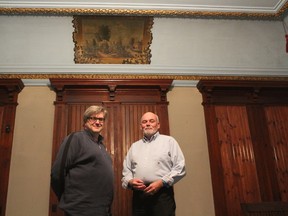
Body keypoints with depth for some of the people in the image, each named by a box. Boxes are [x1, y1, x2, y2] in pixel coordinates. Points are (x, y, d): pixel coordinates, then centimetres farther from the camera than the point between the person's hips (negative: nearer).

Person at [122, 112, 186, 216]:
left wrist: (161, 182, -11)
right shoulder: (134, 146, 19)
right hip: (138, 196, 4)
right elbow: (126, 170, 18)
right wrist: (130, 181, -3)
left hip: (162, 194, -3)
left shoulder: (169, 141, 7)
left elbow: (180, 168, -1)